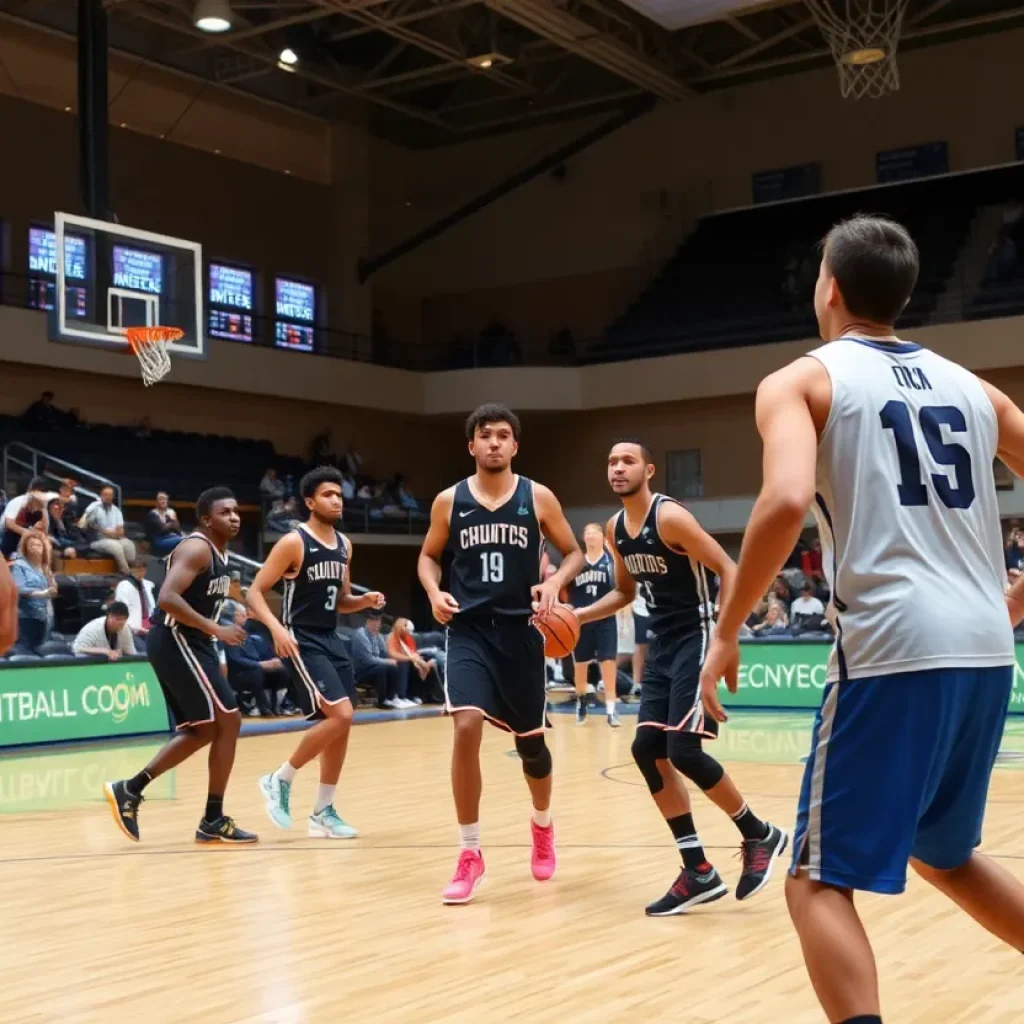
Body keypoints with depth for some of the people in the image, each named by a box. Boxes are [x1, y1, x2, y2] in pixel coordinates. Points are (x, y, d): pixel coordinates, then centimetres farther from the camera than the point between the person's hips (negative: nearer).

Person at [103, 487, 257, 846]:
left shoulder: (220, 553, 15)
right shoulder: (196, 548, -16)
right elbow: (168, 598, -28)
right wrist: (215, 629, -28)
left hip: (188, 643, 10)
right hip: (175, 642, -10)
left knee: (204, 729, 13)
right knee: (228, 720, -9)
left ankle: (129, 790, 15)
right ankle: (214, 820, -1)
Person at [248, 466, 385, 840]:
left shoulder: (344, 545, 10)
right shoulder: (293, 542, -12)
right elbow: (254, 592, -13)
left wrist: (365, 601, -1)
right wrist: (276, 627, -29)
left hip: (331, 640, 8)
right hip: (301, 641, -8)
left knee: (340, 725, 7)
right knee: (340, 715, -19)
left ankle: (323, 813, 17)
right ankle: (280, 780, -1)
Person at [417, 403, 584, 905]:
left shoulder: (538, 498, 1)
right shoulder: (449, 501, 2)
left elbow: (574, 552, 8)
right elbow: (428, 556, 14)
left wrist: (555, 581, -13)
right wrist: (435, 592, -7)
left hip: (520, 631, 1)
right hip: (469, 630, 0)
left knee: (530, 740, 11)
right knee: (467, 727, -20)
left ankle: (543, 825, 43)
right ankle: (470, 854, -7)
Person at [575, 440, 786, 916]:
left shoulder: (669, 516, -16)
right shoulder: (615, 528, 9)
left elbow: (726, 567, -19)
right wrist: (576, 616, 10)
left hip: (694, 639, -9)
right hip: (660, 644, 9)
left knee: (683, 750, -16)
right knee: (647, 751, 1)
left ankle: (760, 836, 7)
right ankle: (699, 871, 8)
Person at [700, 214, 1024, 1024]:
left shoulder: (803, 380, 3)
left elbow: (786, 503, -16)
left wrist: (726, 633, -7)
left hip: (893, 648, -6)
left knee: (821, 881, 3)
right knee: (944, 852, 27)